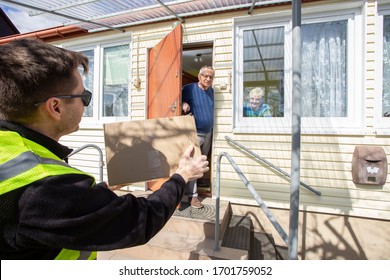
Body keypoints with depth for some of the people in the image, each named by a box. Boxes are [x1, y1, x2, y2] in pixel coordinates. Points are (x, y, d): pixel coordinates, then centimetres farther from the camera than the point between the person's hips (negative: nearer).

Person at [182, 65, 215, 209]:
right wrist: (183, 104, -26)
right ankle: (192, 196, 3)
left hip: (208, 133, 7)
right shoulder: (189, 88, -9)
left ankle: (198, 184, 36)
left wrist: (211, 130, 14)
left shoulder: (211, 91, 10)